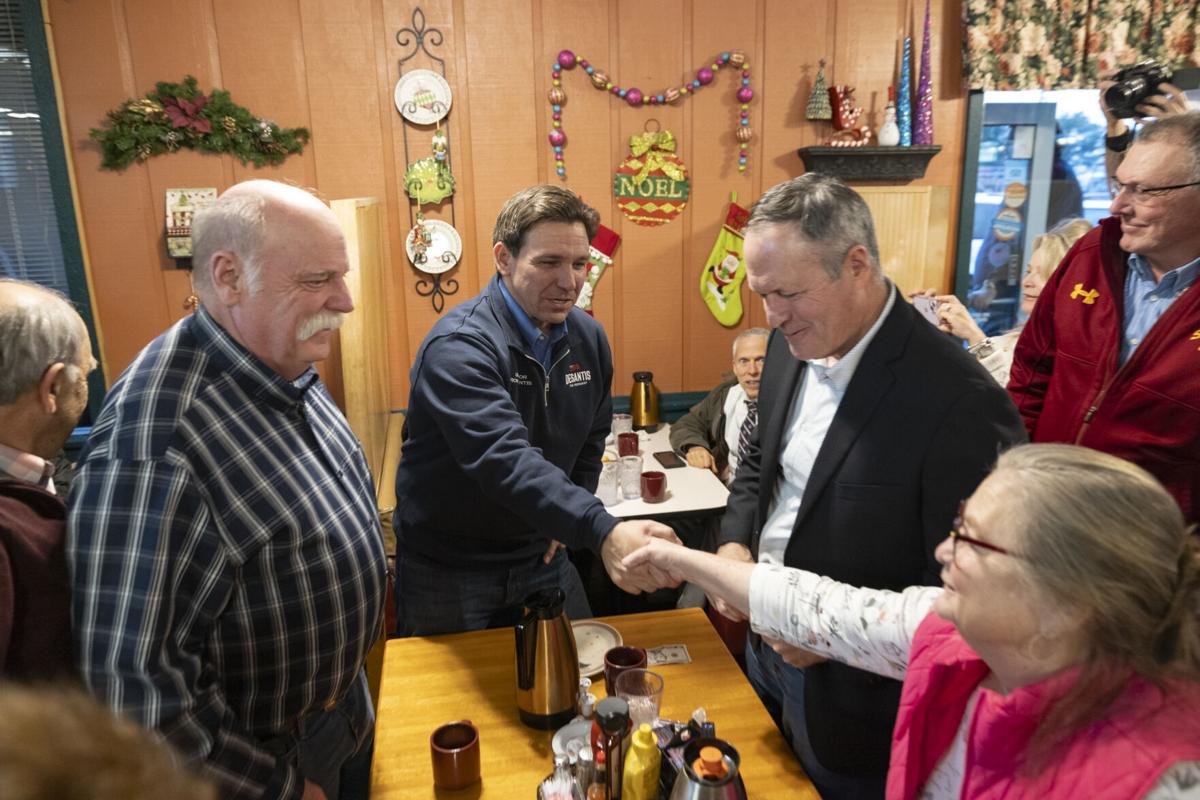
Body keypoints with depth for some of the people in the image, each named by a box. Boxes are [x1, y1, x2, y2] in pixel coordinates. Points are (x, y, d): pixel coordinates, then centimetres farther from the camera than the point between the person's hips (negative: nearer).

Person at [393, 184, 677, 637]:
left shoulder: (589, 338, -2)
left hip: (541, 554, 6)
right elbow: (506, 461, -39)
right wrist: (602, 531, -50)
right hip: (448, 566, -5)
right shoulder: (460, 346, -25)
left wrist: (566, 522, 3)